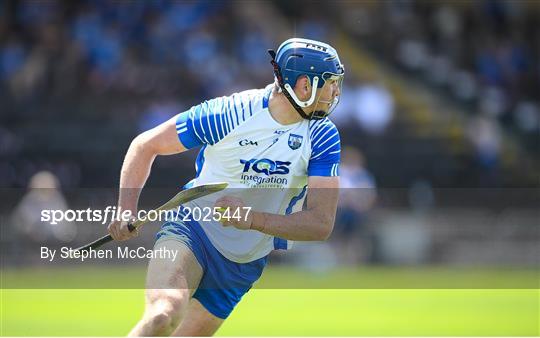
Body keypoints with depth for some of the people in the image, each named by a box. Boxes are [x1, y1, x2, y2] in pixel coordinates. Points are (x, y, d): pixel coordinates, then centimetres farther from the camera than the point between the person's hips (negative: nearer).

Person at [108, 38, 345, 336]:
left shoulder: (323, 137, -9)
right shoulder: (228, 113, -16)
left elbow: (321, 224, -17)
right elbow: (145, 145, -4)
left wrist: (253, 219, -33)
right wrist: (126, 210, -18)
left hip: (246, 264, 4)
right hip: (191, 231, -4)